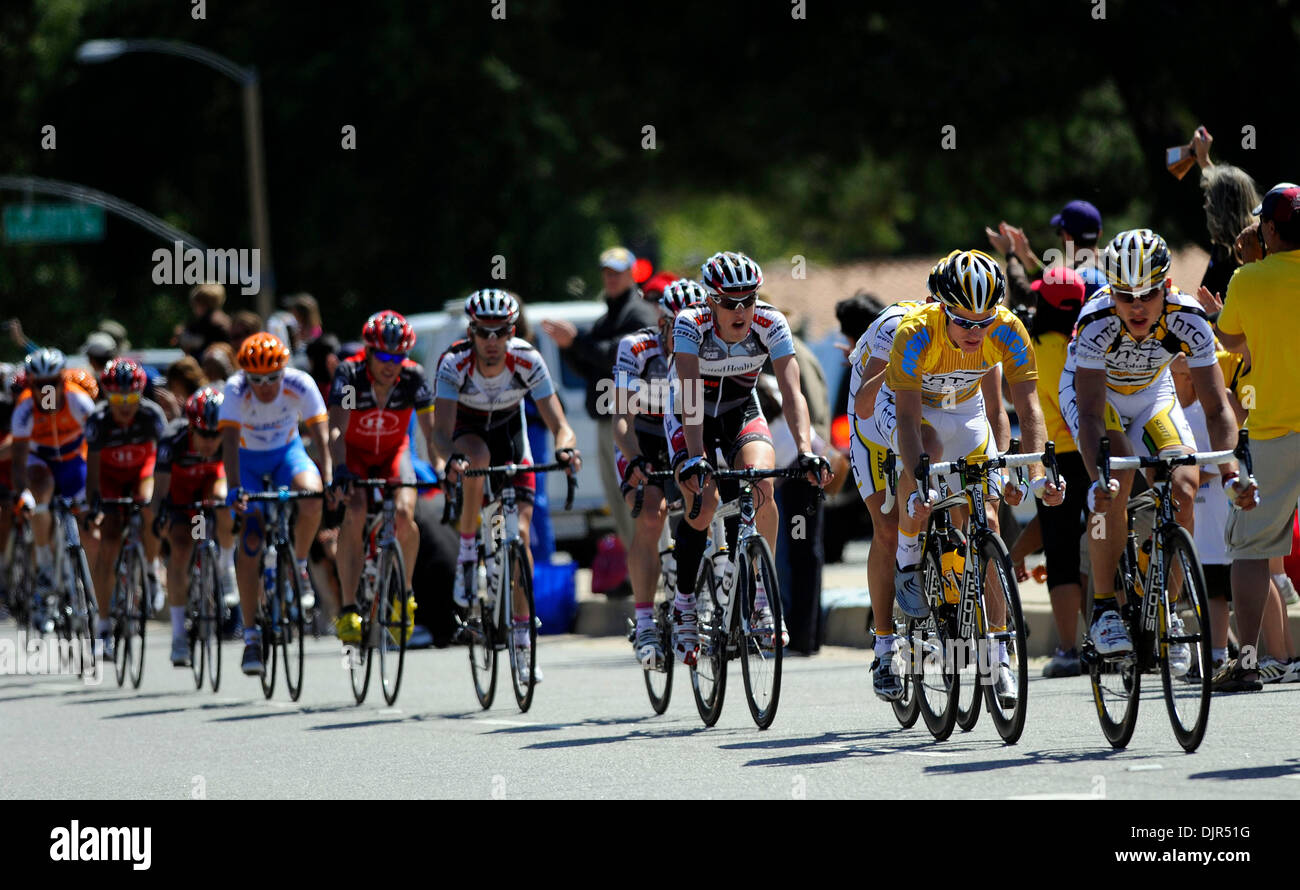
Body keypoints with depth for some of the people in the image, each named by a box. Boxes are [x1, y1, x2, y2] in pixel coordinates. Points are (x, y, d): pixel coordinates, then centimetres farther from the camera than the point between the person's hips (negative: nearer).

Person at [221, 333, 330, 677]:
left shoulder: (300, 385, -25)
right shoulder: (236, 390, -28)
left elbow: (320, 435, -28)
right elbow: (229, 440, -37)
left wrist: (328, 478, -43)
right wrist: (235, 489, -50)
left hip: (287, 451, 1)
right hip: (248, 457, -1)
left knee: (312, 498, -33)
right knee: (249, 543, -14)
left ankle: (299, 567, -5)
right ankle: (251, 636, -6)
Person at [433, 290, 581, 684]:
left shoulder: (527, 361, -27)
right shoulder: (454, 363, -30)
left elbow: (558, 422, -29)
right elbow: (441, 431, -36)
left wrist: (566, 447, -52)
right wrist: (452, 458, -58)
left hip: (510, 435, 1)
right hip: (467, 434, -1)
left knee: (520, 533, -11)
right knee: (477, 458, -39)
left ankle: (522, 641, -1)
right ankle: (467, 551, -19)